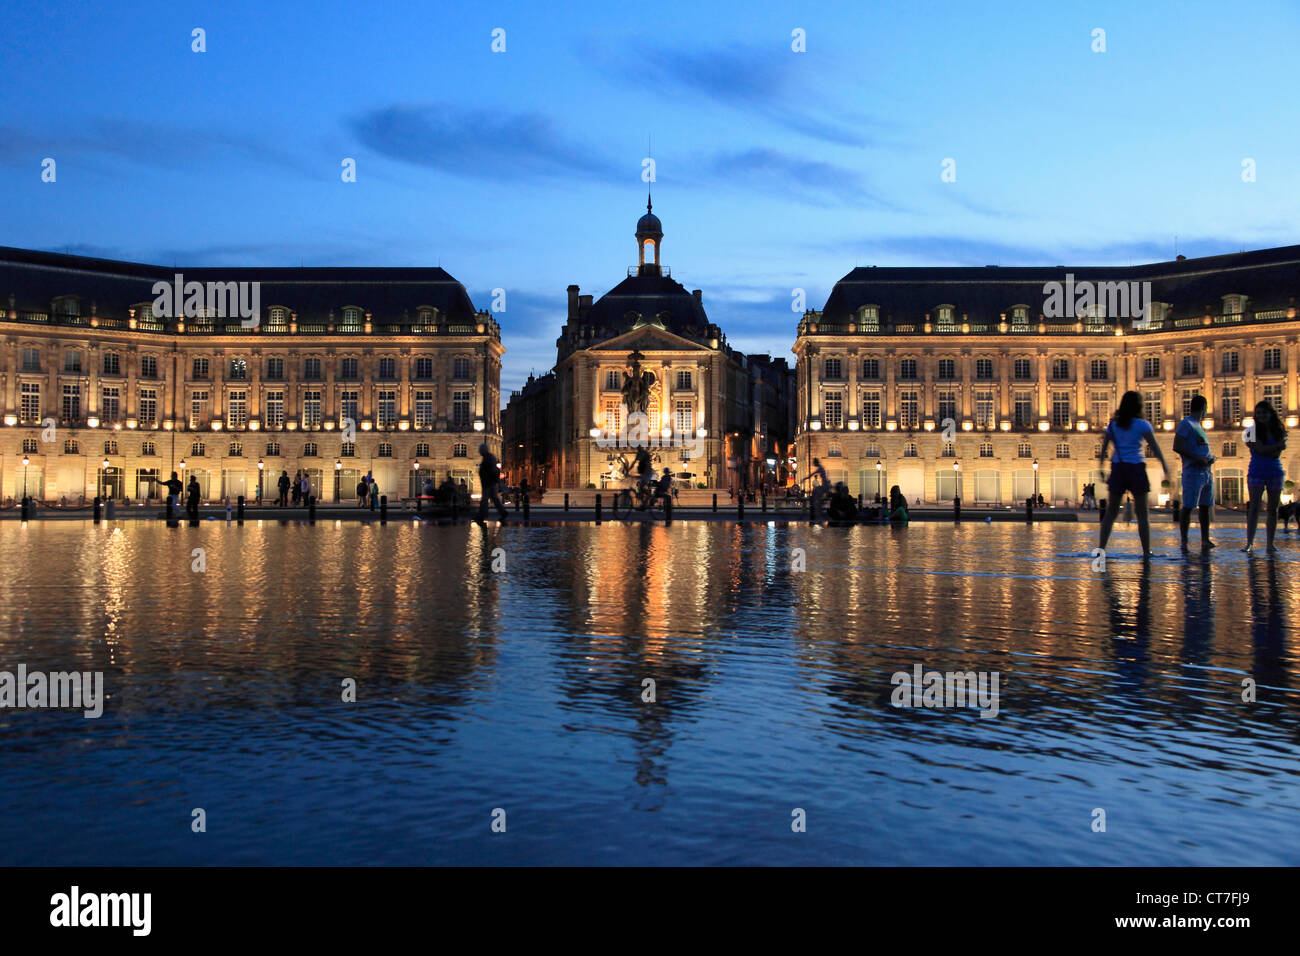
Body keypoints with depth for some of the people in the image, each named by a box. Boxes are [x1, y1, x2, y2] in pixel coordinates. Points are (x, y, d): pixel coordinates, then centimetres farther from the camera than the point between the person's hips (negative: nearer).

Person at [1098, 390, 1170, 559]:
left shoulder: (1113, 425, 8)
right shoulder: (1142, 424, -3)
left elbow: (1103, 449, 7)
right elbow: (1155, 447, -6)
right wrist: (1165, 467, -1)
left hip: (1117, 468, 3)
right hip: (1136, 468, -3)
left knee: (1111, 512, 8)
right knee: (1142, 514, 4)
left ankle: (1101, 548, 1)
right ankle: (1146, 551, 4)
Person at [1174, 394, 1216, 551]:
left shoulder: (1198, 425, 21)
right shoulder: (1186, 424, -6)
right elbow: (1177, 447, -15)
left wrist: (1209, 458, 11)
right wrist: (1198, 459, -17)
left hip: (1206, 472, 9)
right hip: (1193, 472, -9)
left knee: (1205, 506, 9)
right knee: (1188, 507, -8)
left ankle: (1205, 541, 13)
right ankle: (1184, 542, -7)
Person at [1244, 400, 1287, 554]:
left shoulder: (1279, 431, 8)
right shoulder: (1252, 432, 0)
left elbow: (1277, 454, -3)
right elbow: (1261, 449, -13)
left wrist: (1266, 450, -14)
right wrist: (1278, 445, -7)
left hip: (1275, 473, 3)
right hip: (1256, 473, -3)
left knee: (1273, 509, 4)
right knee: (1254, 508, -8)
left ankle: (1270, 544, 8)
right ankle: (1249, 543, -8)